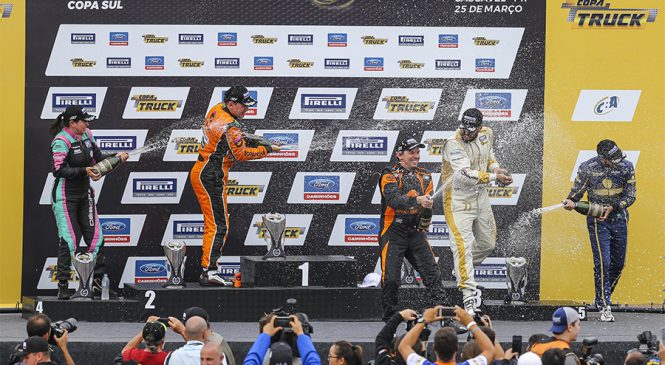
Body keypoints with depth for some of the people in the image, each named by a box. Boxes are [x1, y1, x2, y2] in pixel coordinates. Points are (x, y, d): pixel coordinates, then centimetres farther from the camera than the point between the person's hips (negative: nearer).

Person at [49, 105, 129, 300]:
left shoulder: (86, 135, 5)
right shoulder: (61, 141, -18)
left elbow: (97, 157, 13)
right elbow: (61, 170, -24)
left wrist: (116, 157, -3)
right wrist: (85, 171, -31)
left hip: (84, 194, 8)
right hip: (65, 197, -8)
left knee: (95, 237, 5)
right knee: (69, 240, -9)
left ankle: (97, 282, 14)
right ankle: (63, 286, -2)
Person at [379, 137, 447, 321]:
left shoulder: (424, 176, 14)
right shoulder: (390, 175, -4)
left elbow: (428, 202, 4)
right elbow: (393, 199, -23)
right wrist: (417, 200, -38)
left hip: (416, 231, 4)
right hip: (393, 231, -4)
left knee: (432, 271, -7)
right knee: (391, 278, -7)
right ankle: (390, 318, 8)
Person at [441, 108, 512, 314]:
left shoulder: (486, 134, -2)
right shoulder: (454, 144, -24)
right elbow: (466, 175, -34)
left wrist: (495, 167, -1)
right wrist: (494, 177, -33)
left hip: (480, 196, 7)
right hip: (458, 199, -7)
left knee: (487, 243, 19)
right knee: (463, 245, -17)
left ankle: (462, 271, 44)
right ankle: (469, 296, -23)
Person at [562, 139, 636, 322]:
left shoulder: (626, 167, -6)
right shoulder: (587, 168, -11)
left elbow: (630, 197, -4)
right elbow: (577, 190, -1)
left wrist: (612, 207, -18)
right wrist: (571, 201, -24)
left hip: (619, 219, 3)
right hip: (597, 221, -3)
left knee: (618, 263, 11)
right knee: (603, 263, -13)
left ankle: (602, 298, 32)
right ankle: (605, 307, -9)